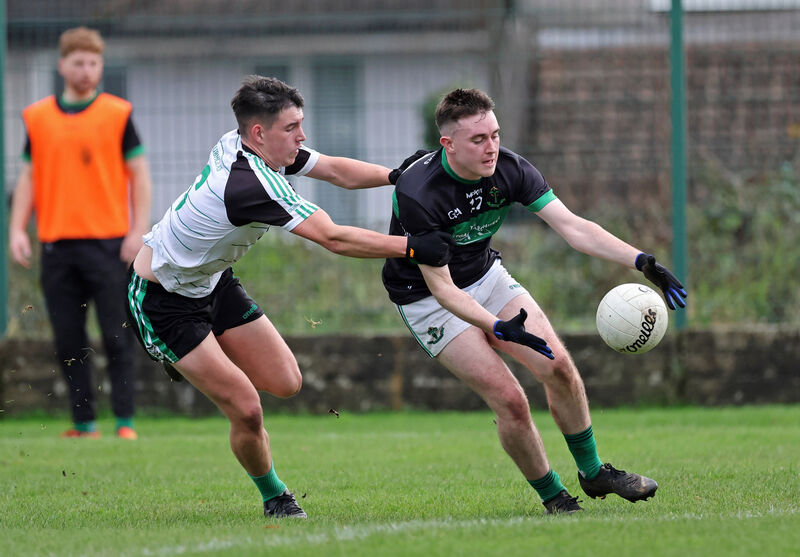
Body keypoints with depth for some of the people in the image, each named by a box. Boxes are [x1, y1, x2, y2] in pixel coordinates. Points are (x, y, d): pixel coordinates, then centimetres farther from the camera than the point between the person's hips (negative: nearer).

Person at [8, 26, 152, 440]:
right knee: (68, 340, 3)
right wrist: (17, 229, 4)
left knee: (117, 336, -6)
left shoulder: (117, 115, 3)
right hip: (56, 243, 3)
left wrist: (139, 230, -5)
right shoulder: (38, 118, 10)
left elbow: (138, 173, 4)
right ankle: (83, 423, 10)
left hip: (108, 242, -3)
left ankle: (125, 422, -3)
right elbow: (29, 176, 14)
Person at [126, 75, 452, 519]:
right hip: (164, 303, -9)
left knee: (285, 382, 4)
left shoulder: (240, 145, -8)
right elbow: (333, 239, -35)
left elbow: (336, 170, -1)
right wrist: (412, 248, -32)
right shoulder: (252, 183, -35)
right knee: (246, 410, -11)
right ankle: (274, 498, 12)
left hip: (212, 282, 9)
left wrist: (398, 174, -15)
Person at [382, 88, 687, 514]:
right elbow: (441, 286, -30)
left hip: (485, 274, 5)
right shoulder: (417, 194, -33)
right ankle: (552, 497, 6)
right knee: (510, 399, -15)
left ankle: (592, 472, 18)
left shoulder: (508, 169, -17)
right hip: (428, 299, -5)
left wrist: (641, 261, -32)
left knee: (558, 367, -4)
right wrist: (499, 327, -43)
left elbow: (573, 226, -19)